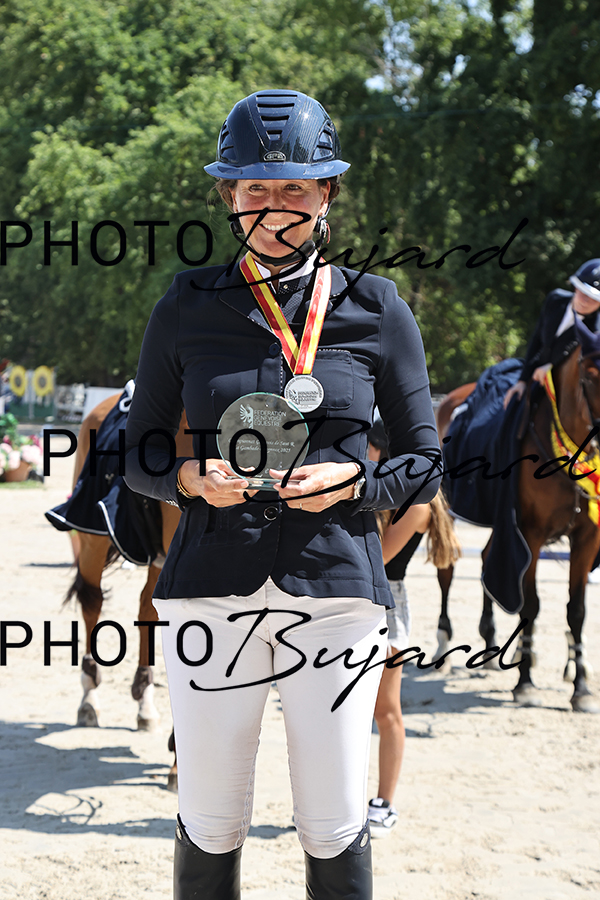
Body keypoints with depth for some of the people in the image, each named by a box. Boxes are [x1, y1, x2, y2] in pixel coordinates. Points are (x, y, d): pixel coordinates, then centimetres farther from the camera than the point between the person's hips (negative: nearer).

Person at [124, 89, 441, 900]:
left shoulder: (375, 309, 4)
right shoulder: (188, 307, 5)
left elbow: (425, 462, 7)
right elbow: (140, 452, 10)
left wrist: (353, 483, -13)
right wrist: (191, 479, -12)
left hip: (336, 588, 0)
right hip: (211, 587, 1)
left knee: (335, 827, 4)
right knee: (210, 823, 6)